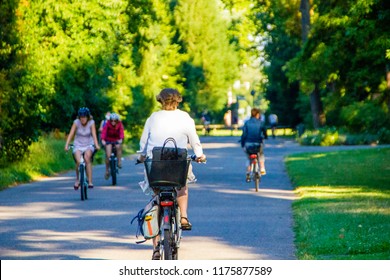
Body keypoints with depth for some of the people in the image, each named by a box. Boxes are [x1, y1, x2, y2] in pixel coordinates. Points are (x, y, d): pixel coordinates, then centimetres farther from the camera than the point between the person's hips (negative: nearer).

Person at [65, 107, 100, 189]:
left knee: (87, 157, -32)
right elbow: (71, 134, -17)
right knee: (78, 161, -26)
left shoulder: (91, 122, -9)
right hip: (78, 145, 0)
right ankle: (77, 180, 1)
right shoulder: (76, 122, -9)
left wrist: (96, 145, -35)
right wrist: (67, 145, -30)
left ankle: (90, 181, -30)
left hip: (89, 145, 0)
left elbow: (94, 134, -19)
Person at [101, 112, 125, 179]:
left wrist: (121, 139, -50)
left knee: (118, 147, -33)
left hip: (117, 140, 1)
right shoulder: (108, 124, -17)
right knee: (108, 155, -12)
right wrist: (103, 140, -48)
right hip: (109, 140, -1)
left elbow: (121, 132, -30)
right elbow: (104, 131, -30)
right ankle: (107, 171, 5)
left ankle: (119, 162, -20)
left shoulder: (119, 124, -15)